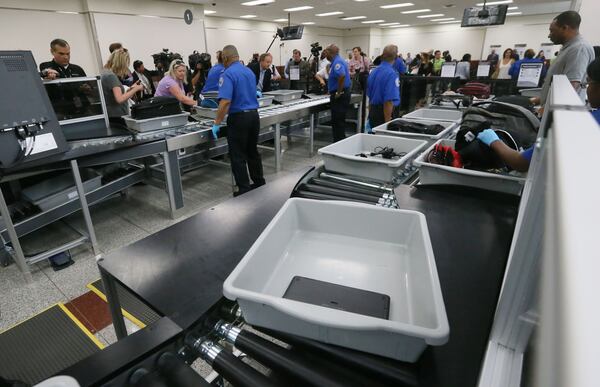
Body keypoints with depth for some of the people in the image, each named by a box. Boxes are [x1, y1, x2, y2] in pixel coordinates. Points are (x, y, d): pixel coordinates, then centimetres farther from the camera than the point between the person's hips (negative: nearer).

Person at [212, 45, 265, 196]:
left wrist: (217, 123, -16)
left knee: (238, 156, 2)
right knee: (252, 152, 18)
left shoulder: (228, 74, -12)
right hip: (254, 115, 8)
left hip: (238, 118, -7)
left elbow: (225, 102, -23)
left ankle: (244, 190, 6)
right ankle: (259, 184, 26)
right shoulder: (250, 72, 12)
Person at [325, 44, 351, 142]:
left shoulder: (337, 62, -16)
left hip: (340, 96, -11)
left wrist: (339, 92, -26)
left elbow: (342, 76, -35)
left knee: (338, 122, -7)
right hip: (342, 95, 11)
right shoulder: (337, 61, 17)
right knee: (337, 121, 16)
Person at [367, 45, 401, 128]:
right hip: (384, 112, -8)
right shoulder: (392, 74, -15)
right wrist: (388, 121, -21)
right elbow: (389, 100, -23)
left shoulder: (373, 71, 10)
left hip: (372, 111, 8)